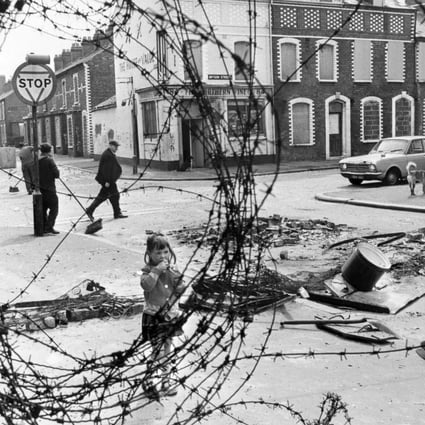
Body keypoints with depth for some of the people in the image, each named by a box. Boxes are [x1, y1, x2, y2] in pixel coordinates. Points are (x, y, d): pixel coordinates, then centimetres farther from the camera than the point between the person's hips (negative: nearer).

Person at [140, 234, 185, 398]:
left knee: (166, 351, 15)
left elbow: (180, 290, -1)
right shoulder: (148, 271, -9)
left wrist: (175, 276, -14)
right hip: (154, 317, -5)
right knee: (158, 351, -8)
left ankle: (165, 382, 27)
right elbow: (146, 285, -29)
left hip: (171, 315, 5)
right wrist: (156, 270, -29)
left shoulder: (172, 269, 4)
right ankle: (148, 382, 7)